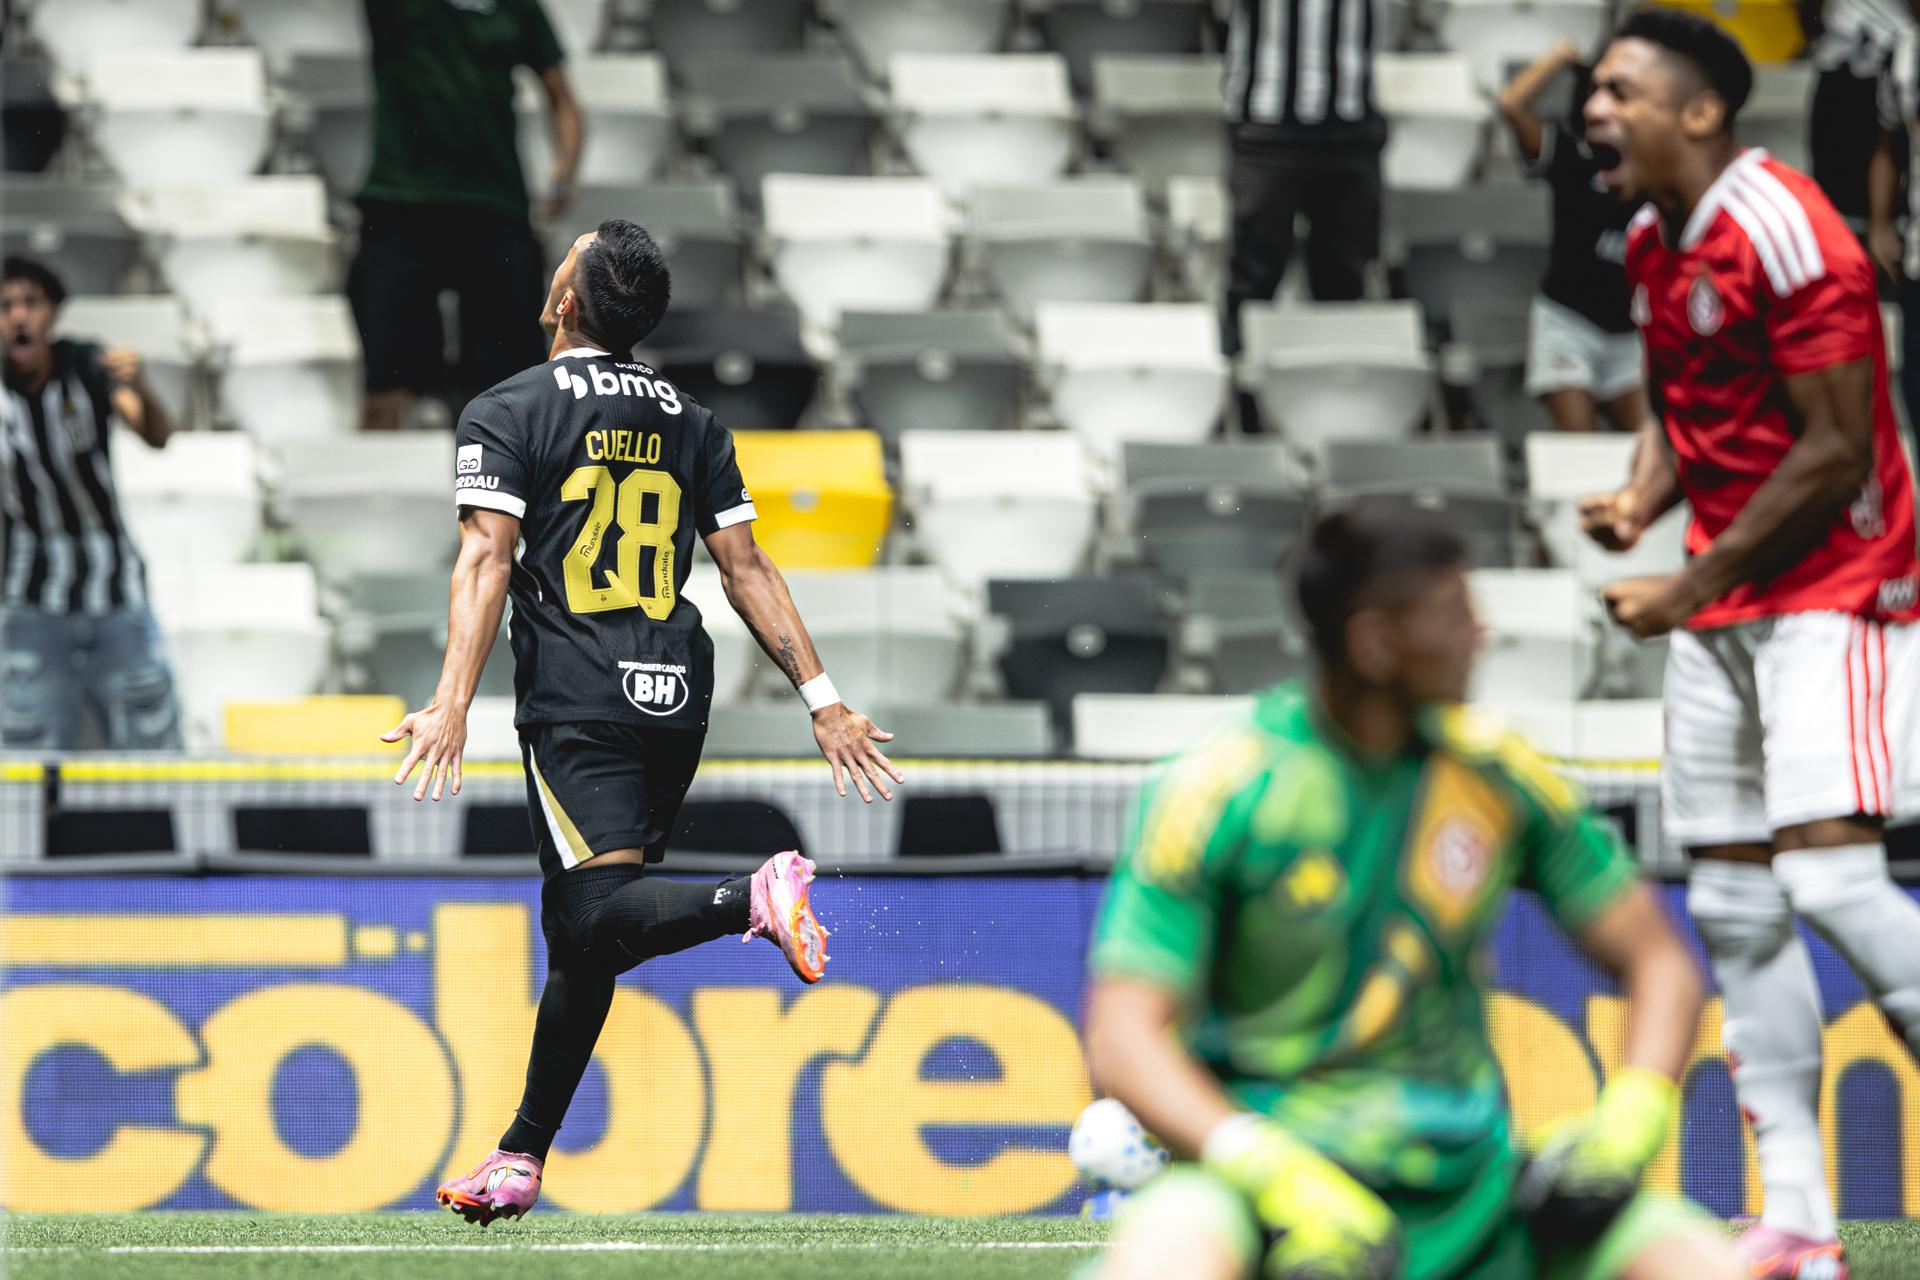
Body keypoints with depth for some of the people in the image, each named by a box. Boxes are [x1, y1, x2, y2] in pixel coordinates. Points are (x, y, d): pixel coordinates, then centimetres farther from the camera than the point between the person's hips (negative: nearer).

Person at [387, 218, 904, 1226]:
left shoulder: (507, 414, 1)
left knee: (601, 911, -18)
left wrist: (452, 703, -18)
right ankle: (521, 1157, 15)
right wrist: (822, 699, 8)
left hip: (577, 705, -6)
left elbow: (487, 559, -11)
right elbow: (746, 569, 10)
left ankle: (756, 897, -43)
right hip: (675, 699, 6)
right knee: (577, 933, 12)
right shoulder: (691, 426, 15)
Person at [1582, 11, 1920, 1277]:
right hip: (1720, 603, 9)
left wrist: (1691, 590, -15)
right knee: (1735, 908, 4)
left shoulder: (1784, 235, -18)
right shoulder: (1656, 244, 9)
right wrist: (1644, 495, 0)